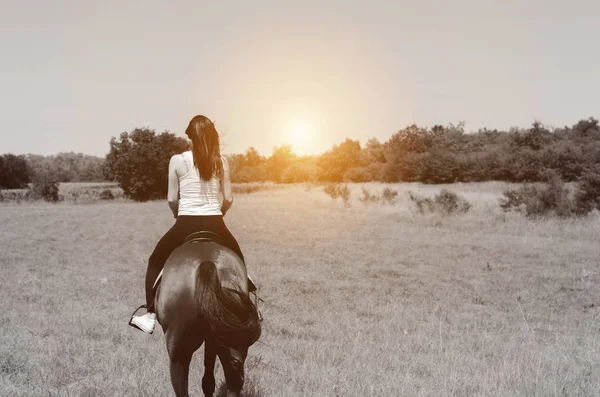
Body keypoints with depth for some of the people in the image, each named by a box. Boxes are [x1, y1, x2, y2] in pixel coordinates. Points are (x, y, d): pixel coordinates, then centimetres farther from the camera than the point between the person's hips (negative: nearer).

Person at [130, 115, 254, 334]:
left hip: (186, 224, -1)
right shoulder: (221, 162, 1)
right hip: (215, 225, 1)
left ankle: (150, 317, 20)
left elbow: (172, 199, 2)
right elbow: (229, 199, 4)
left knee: (156, 262, 21)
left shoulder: (178, 161, -4)